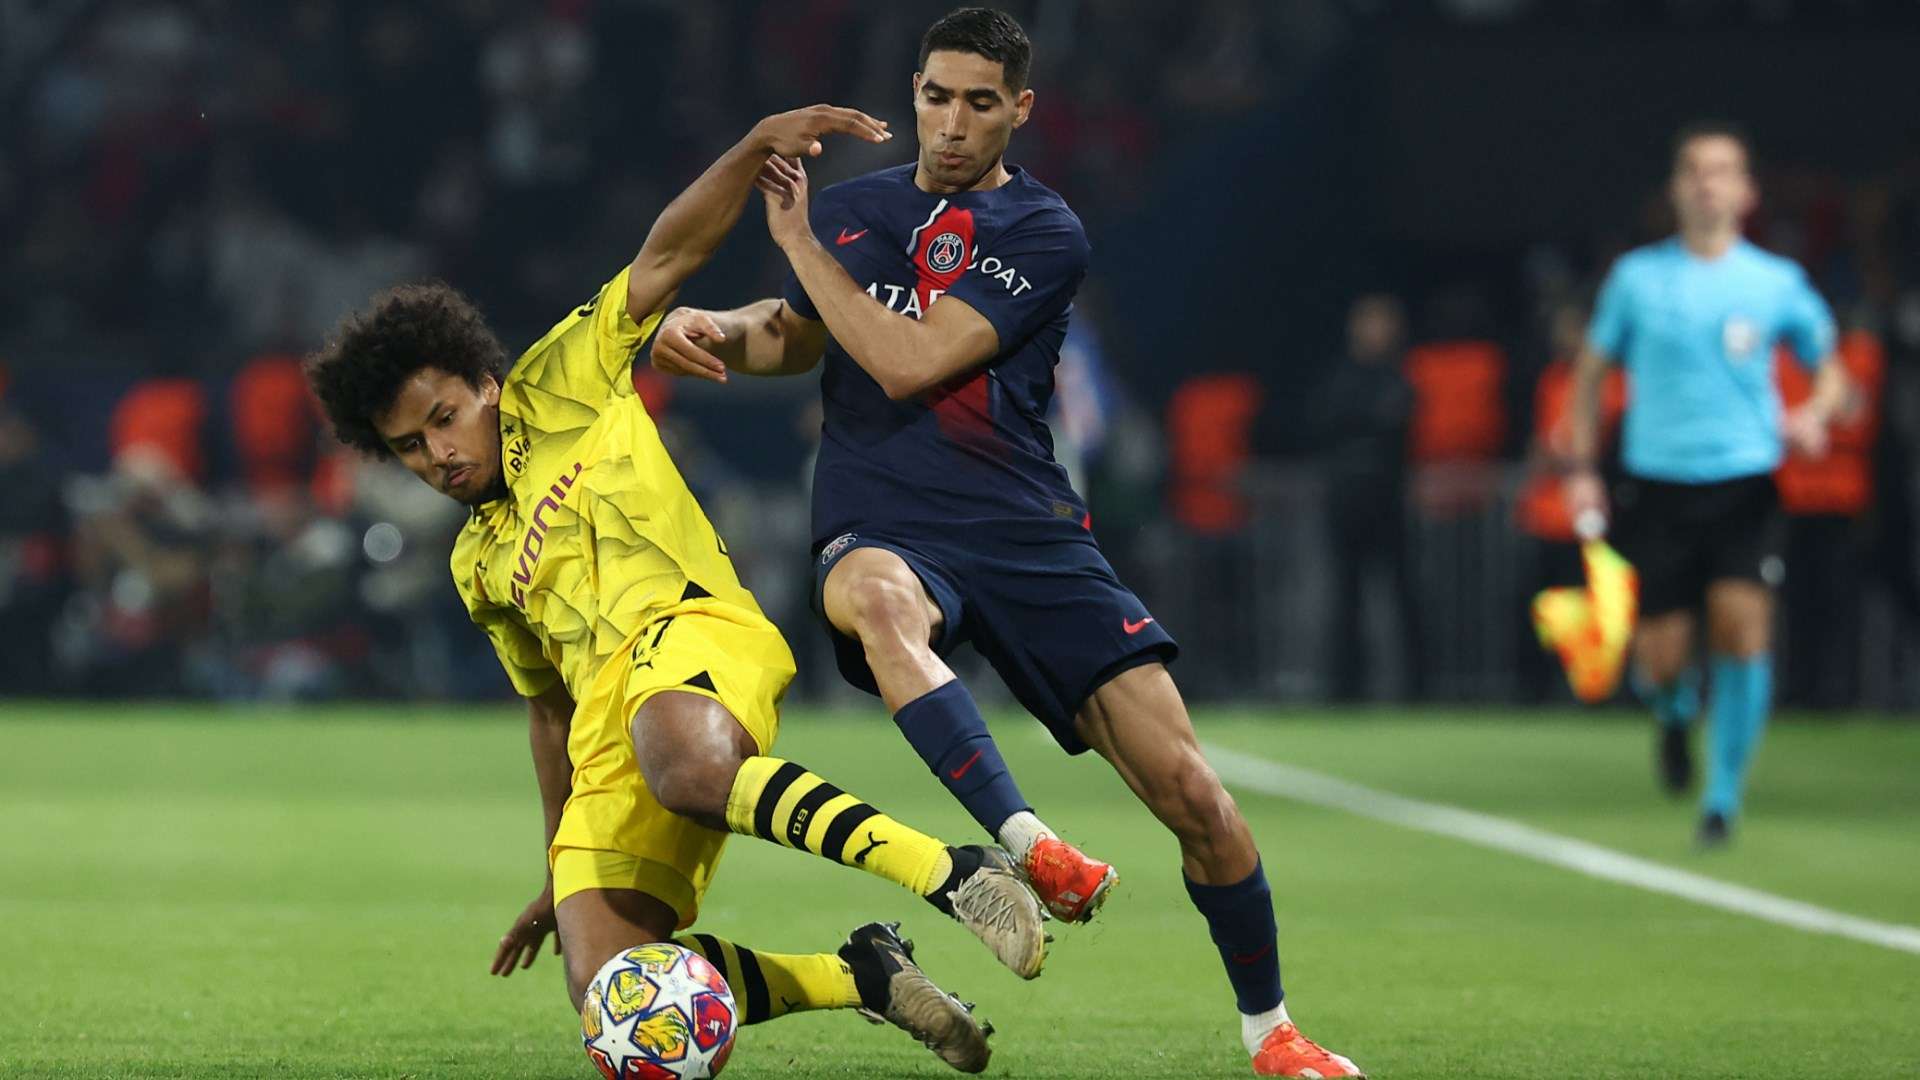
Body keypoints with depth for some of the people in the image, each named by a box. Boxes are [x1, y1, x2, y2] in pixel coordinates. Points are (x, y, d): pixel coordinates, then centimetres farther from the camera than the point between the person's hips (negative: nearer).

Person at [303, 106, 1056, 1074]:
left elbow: (666, 256, 7)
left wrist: (755, 150, -8)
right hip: (608, 736, 6)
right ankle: (859, 973, -8)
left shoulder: (560, 388, 17)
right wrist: (559, 875, 40)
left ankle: (953, 875, -45)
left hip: (689, 632, -6)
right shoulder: (479, 566, 31)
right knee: (610, 993, -21)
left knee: (683, 764, -45)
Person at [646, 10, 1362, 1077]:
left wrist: (799, 241, -5)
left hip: (1027, 533, -1)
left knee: (1188, 785, -10)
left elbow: (908, 364, -13)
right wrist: (718, 329, 8)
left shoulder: (1043, 236, -2)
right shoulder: (852, 208, 12)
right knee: (878, 596, -41)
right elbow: (799, 336, 30)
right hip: (884, 535, 1)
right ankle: (1027, 845, -51)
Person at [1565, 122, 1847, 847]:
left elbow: (1830, 370, 14)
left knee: (1742, 625, -18)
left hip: (1745, 485, 0)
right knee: (1660, 660, -3)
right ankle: (1676, 710, 36)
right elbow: (1592, 370, 14)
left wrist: (1814, 416, -8)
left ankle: (1723, 796, -5)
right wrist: (1582, 469, 6)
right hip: (1658, 485, 0)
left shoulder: (1777, 284, 4)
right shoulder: (1637, 277, 4)